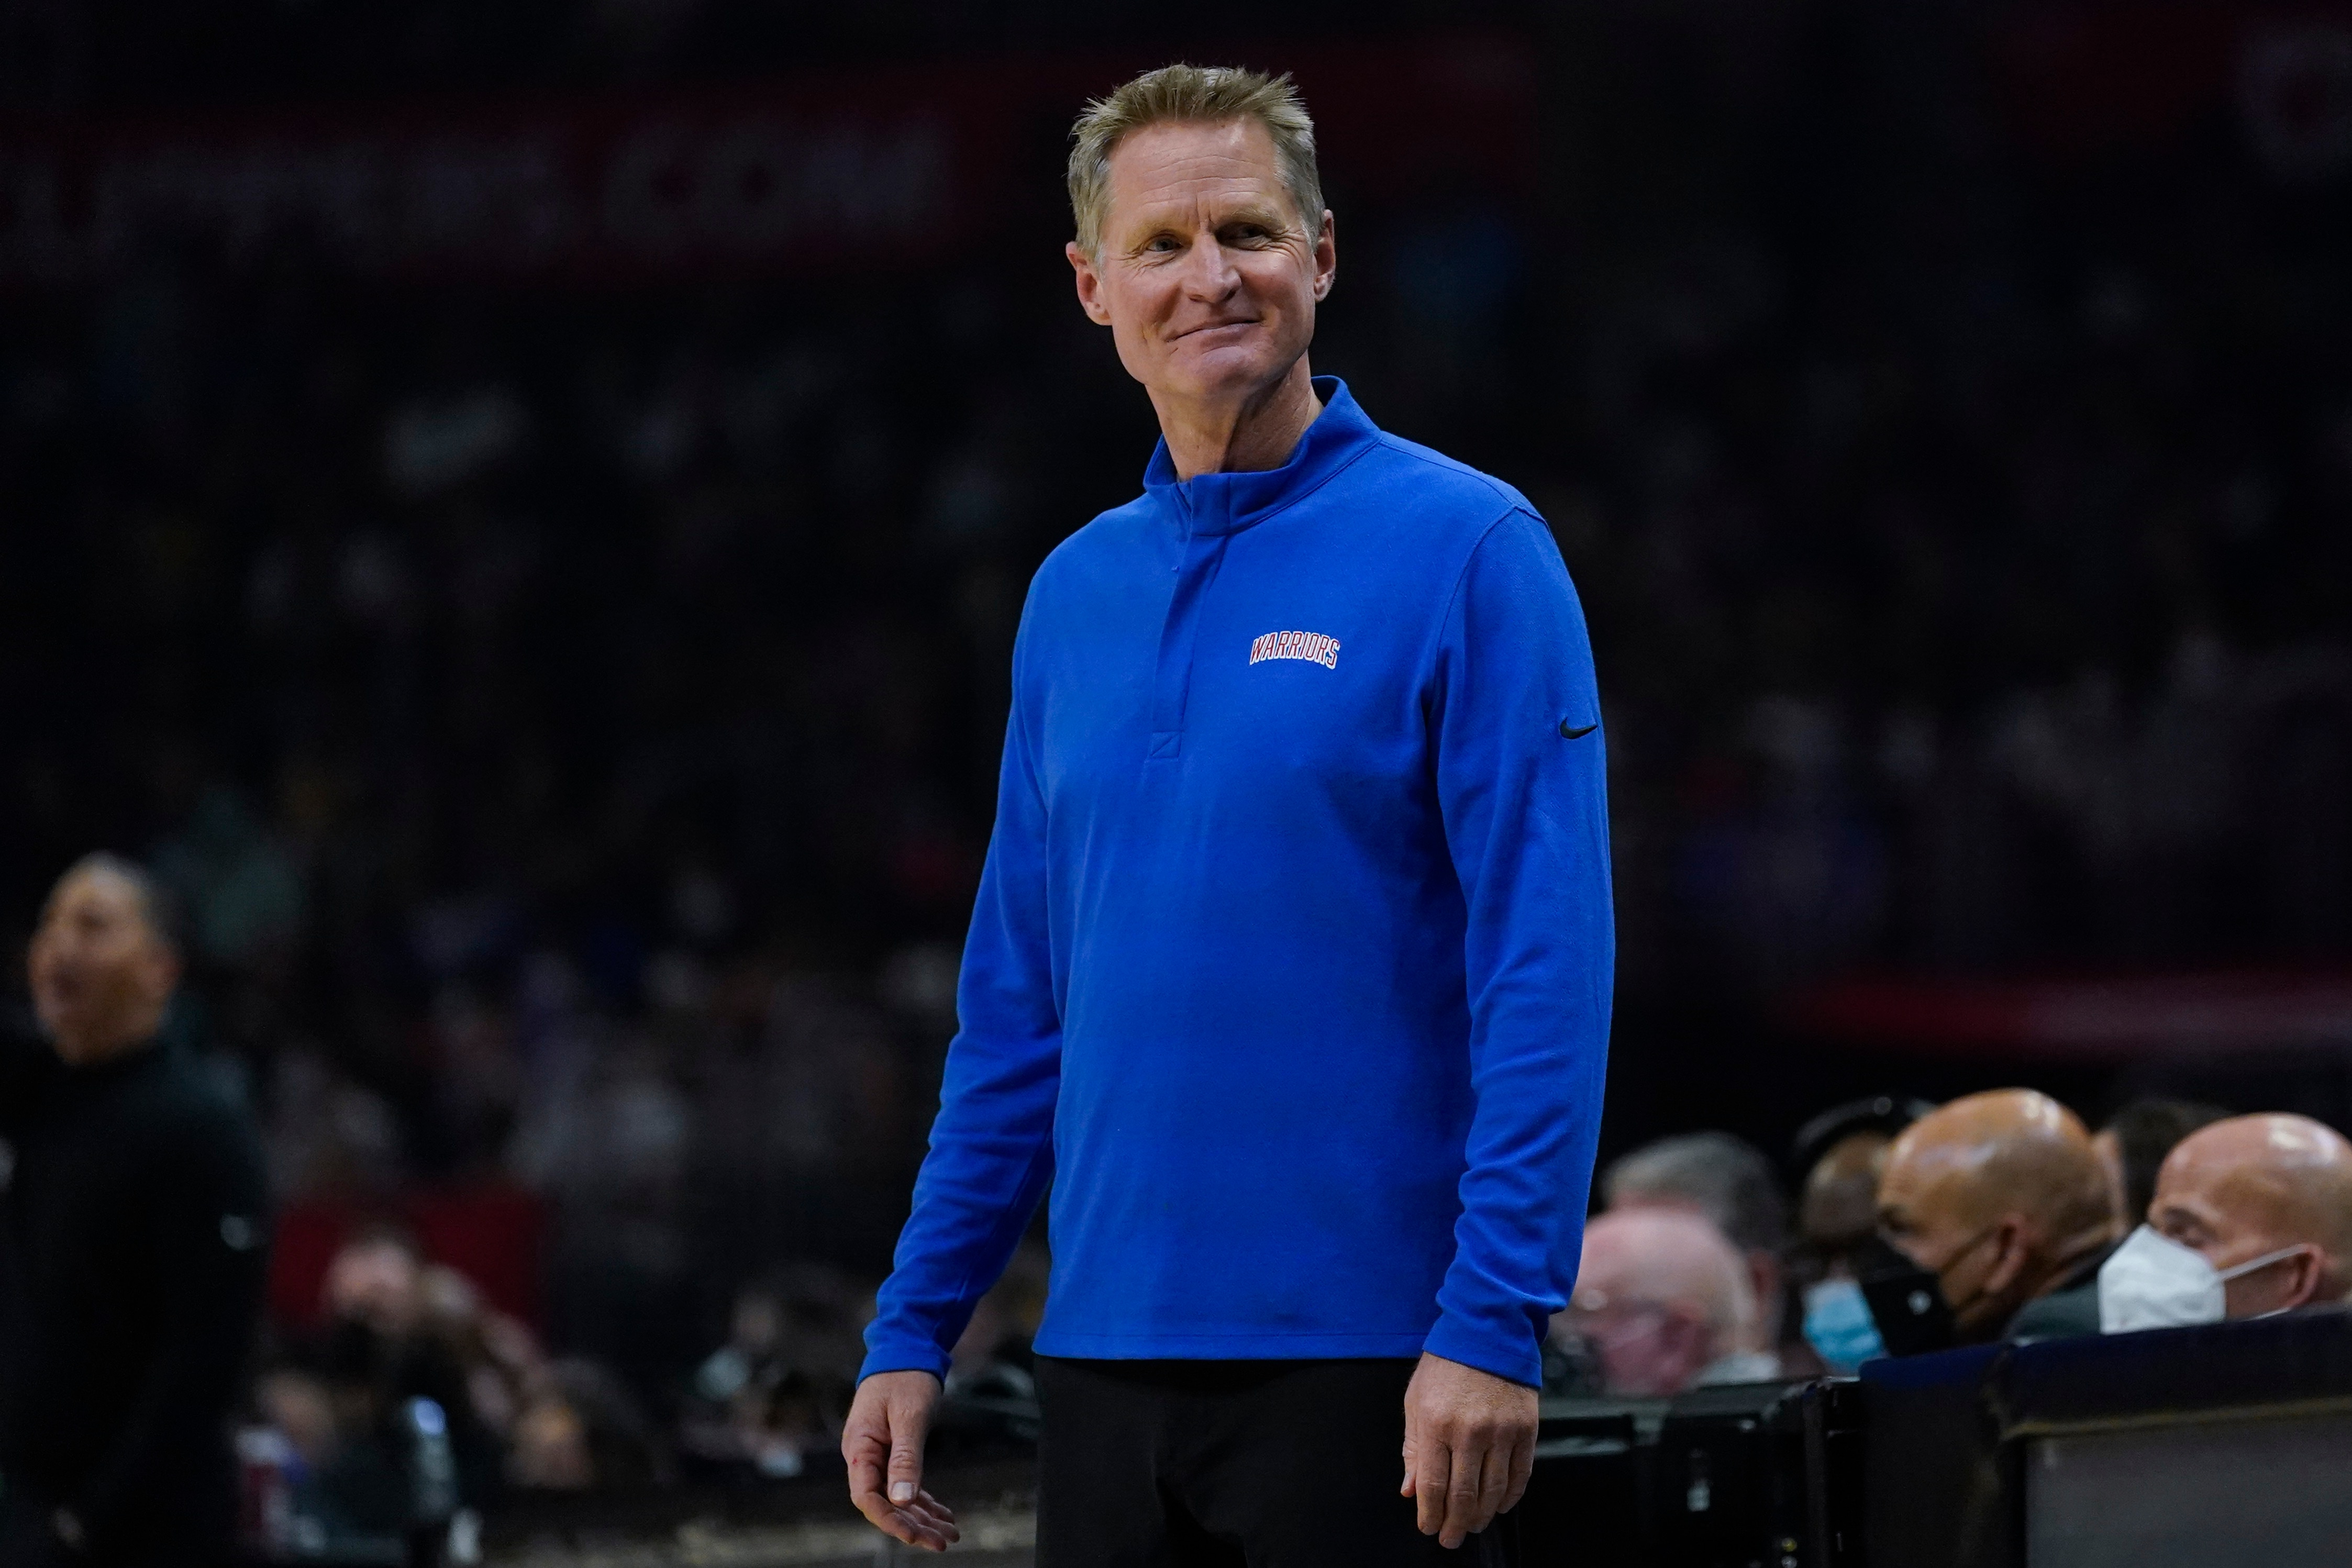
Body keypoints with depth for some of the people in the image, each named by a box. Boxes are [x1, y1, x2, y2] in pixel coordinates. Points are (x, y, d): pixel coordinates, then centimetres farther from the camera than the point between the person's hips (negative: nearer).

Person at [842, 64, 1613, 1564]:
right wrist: (912, 1330, 11)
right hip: (1110, 1358, 6)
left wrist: (1494, 1325, -19)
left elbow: (1547, 973, -12)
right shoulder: (1077, 595, 12)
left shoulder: (1469, 550, -6)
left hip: (1369, 1365, -6)